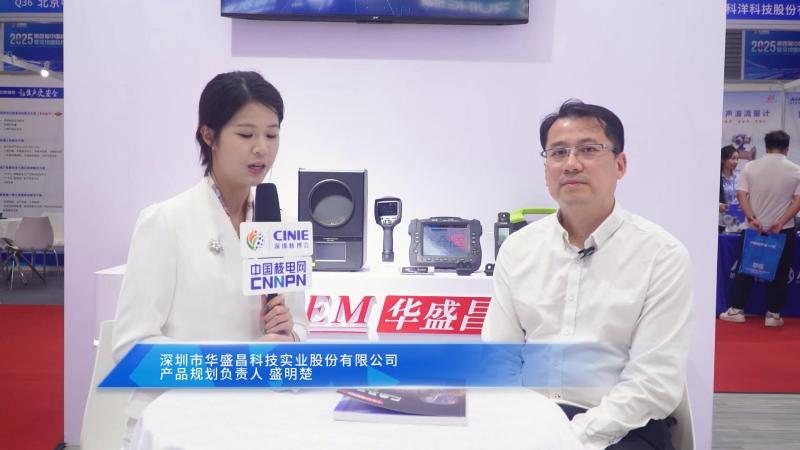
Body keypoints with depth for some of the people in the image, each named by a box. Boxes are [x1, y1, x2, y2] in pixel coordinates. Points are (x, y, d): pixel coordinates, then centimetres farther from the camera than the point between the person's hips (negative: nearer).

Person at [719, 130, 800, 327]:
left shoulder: (751, 167, 0)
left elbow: (741, 195, -8)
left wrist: (751, 218, -13)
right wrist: (781, 222, -13)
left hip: (754, 228, 1)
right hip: (783, 230, -1)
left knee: (745, 269, 10)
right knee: (779, 273, 8)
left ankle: (736, 310, 10)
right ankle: (773, 314, 10)